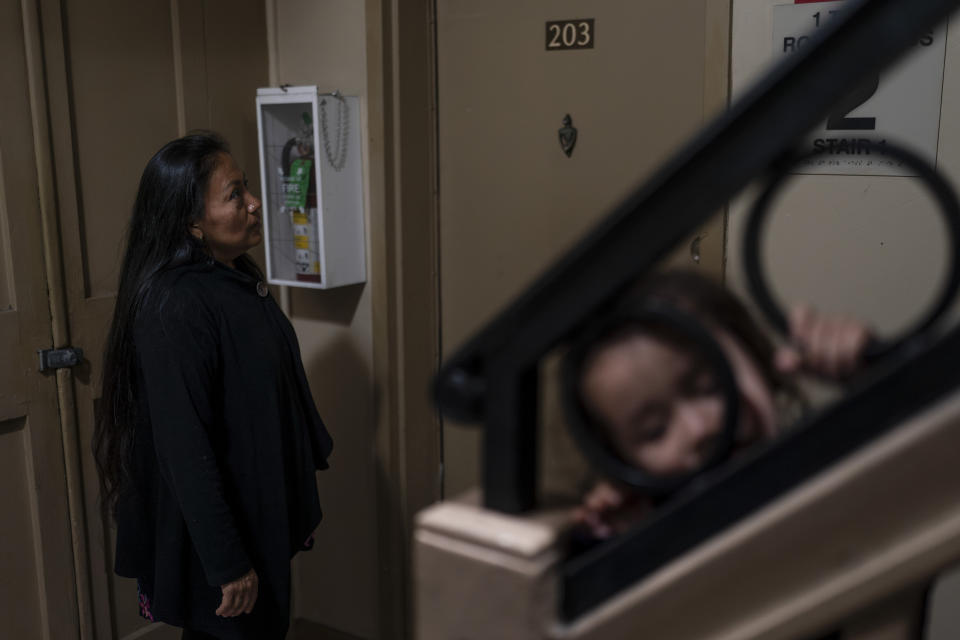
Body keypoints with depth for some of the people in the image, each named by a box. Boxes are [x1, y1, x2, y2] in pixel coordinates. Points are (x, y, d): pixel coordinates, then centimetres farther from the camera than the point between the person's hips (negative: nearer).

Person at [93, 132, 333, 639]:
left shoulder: (239, 276, 2)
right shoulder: (173, 307, -26)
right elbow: (186, 449, -26)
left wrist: (311, 456, 19)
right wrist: (228, 563, -22)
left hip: (263, 510, 9)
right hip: (217, 525, -8)